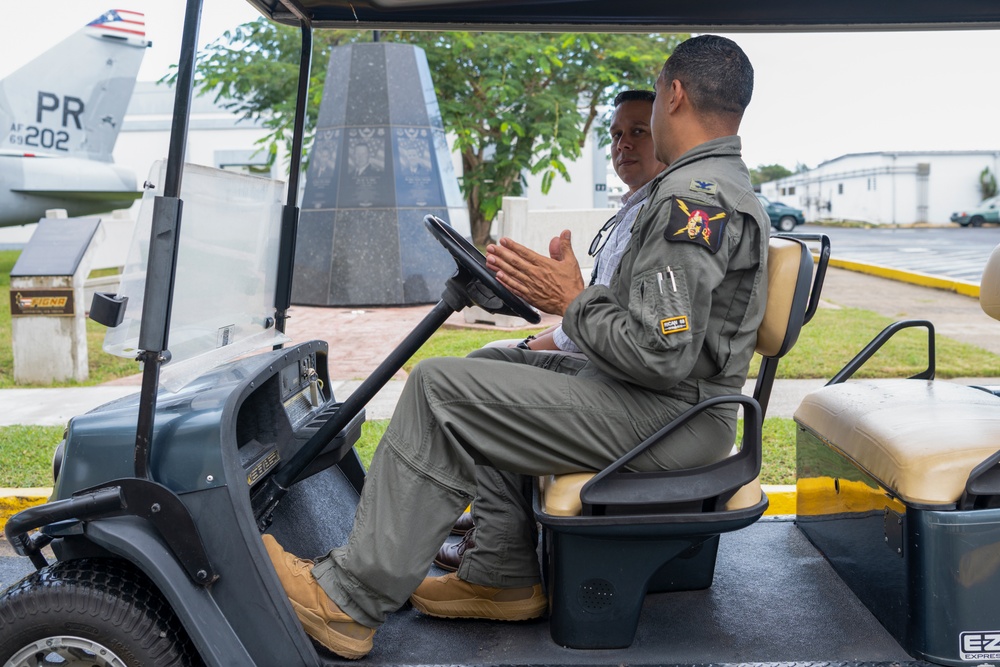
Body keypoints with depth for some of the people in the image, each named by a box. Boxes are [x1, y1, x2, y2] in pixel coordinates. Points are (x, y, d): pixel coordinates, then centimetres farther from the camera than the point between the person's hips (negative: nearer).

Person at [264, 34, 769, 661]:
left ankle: (349, 598, -6)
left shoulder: (695, 196, -19)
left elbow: (660, 354, -26)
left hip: (670, 418, -11)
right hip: (675, 400, 11)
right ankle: (505, 578, 15)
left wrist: (574, 302, -12)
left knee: (441, 387, -14)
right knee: (490, 368, 17)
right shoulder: (733, 187, 18)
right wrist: (577, 297, 10)